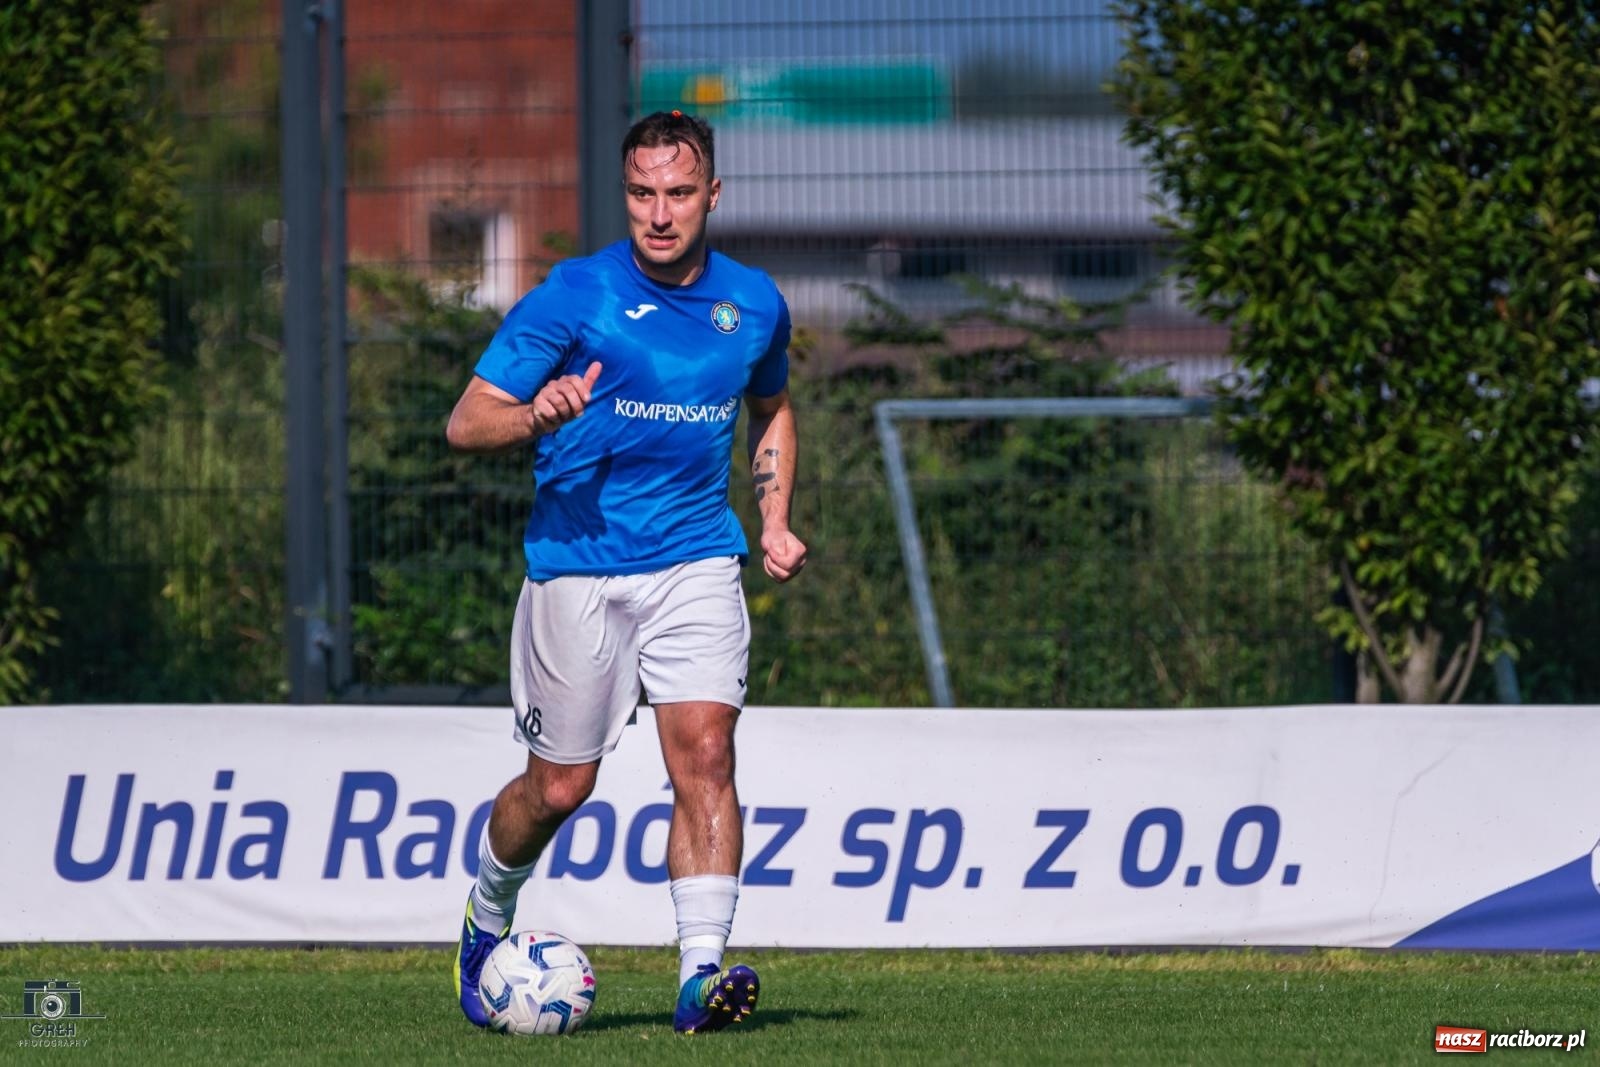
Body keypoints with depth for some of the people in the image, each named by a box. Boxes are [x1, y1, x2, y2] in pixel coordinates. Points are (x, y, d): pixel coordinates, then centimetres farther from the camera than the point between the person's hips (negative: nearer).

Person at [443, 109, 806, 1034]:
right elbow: (466, 423, -8)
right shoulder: (573, 296, -8)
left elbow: (773, 408, 26)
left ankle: (701, 973, -22)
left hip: (697, 560, 2)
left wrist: (775, 521, 12)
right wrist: (538, 416, -30)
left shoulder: (753, 303, 5)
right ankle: (488, 923, 33)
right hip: (577, 567, -2)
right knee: (559, 787, 4)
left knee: (706, 751, -17)